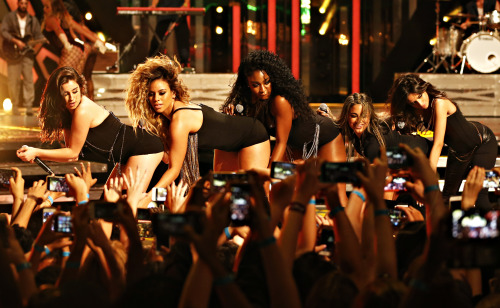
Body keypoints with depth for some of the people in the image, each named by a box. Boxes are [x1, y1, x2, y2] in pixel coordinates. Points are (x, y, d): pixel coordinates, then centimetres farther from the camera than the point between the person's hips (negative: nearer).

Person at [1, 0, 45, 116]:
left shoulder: (33, 20, 13)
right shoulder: (9, 17, 6)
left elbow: (38, 35, 9)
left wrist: (39, 42, -14)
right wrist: (16, 41, -17)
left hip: (27, 53, 2)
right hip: (13, 53, -2)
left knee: (28, 79, -7)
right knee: (14, 81, -4)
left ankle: (28, 106, -9)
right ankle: (15, 105, 4)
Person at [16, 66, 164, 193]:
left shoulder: (83, 111, -26)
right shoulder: (67, 109, 1)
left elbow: (73, 152, -15)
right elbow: (73, 155, 3)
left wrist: (36, 152, -14)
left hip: (145, 149, -10)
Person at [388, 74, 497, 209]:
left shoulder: (439, 103, -33)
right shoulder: (418, 111, -11)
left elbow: (438, 144, -35)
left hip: (482, 142, -7)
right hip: (457, 151, 7)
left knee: (479, 194, -20)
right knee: (447, 195, 4)